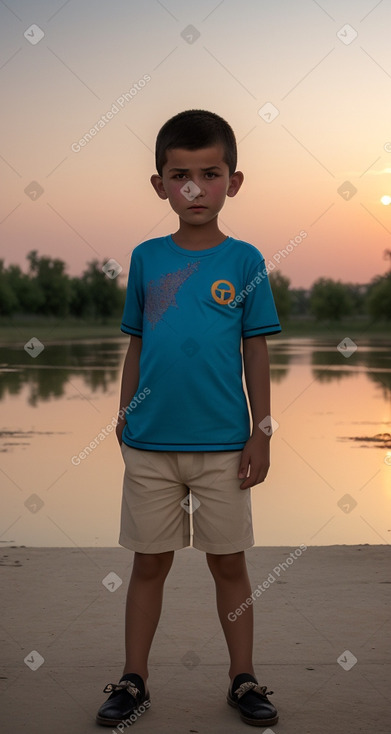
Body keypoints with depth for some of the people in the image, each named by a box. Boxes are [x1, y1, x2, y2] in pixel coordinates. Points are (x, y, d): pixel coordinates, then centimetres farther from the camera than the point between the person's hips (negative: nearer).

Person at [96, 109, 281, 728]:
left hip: (223, 445, -1)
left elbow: (256, 353, 0)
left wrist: (261, 433, -2)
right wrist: (125, 418, 7)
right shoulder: (146, 258, 2)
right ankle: (134, 681, 24)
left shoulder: (244, 261, -2)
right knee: (150, 562, 11)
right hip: (150, 444, 1)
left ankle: (243, 679, 25)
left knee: (229, 562, 9)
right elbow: (135, 348, 8)